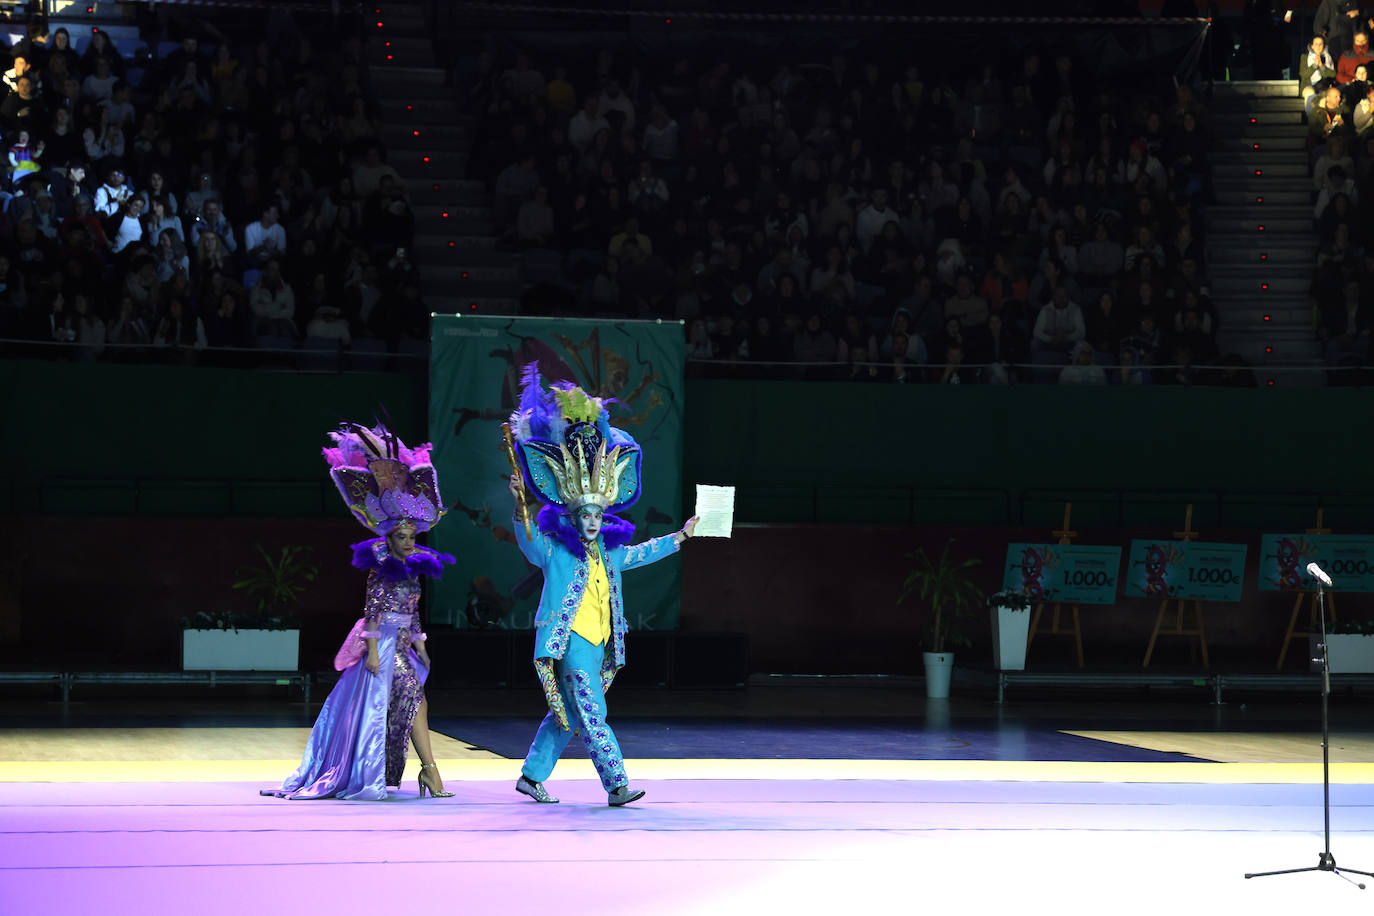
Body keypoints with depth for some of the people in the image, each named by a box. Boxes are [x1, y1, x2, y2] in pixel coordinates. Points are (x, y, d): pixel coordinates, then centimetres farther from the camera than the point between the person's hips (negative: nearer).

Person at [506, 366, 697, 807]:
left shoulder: (607, 552, 15)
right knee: (593, 715, -12)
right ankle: (616, 785, -18)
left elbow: (642, 552, 29)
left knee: (565, 715, 12)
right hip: (569, 640, -7)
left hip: (599, 644, 7)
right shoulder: (553, 549, -5)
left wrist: (681, 536, 33)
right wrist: (520, 504, -38)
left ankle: (532, 775, 22)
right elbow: (527, 539, -22)